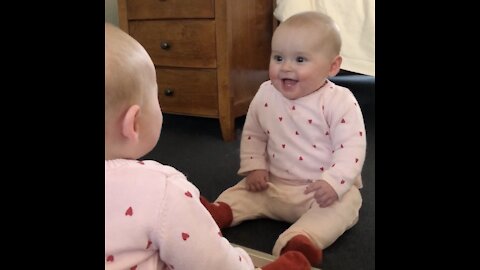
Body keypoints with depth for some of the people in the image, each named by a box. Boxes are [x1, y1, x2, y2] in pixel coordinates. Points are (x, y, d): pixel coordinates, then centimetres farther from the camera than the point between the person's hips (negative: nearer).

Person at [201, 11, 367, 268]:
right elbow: (252, 134, 11)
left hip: (323, 191, -5)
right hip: (274, 186, 5)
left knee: (343, 206, -32)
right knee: (243, 191, -3)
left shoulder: (340, 102, -16)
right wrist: (254, 168, -3)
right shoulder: (265, 95, -2)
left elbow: (350, 148, -20)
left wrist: (333, 182, -34)